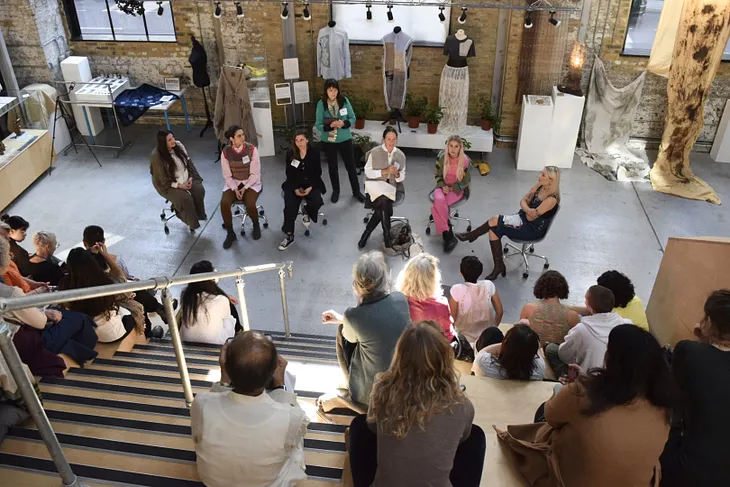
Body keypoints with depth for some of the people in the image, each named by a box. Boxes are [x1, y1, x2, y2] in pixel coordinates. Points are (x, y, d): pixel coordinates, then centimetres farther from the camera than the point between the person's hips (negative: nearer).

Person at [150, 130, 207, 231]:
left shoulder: (178, 145, -8)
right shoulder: (156, 156, -23)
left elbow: (188, 162, 3)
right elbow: (163, 180, -19)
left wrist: (191, 177, -9)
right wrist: (179, 186, -22)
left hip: (185, 178, 5)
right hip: (168, 184, -5)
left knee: (199, 190, -21)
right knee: (185, 198, -27)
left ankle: (198, 214, 1)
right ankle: (192, 221, -2)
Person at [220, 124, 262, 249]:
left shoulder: (252, 149, -14)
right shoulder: (225, 152, -9)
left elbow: (255, 174, -12)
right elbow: (227, 175, -4)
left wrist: (245, 188, -18)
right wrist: (235, 189, -17)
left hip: (251, 183, -2)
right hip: (233, 183, 2)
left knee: (250, 204, -29)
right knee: (224, 203, -25)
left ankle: (256, 226, 5)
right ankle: (230, 233, -4)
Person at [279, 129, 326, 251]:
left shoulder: (314, 153, -2)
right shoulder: (290, 155, 1)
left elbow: (318, 173, -3)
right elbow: (289, 175, 0)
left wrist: (310, 187, -18)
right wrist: (295, 189, -16)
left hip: (311, 184, 0)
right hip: (294, 185, 1)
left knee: (316, 202, -29)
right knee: (289, 206, -25)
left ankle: (307, 214, 9)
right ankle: (289, 236, -15)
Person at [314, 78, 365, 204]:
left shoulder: (344, 100, -8)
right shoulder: (321, 104, -12)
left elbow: (352, 118, -3)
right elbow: (318, 125, -12)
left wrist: (343, 123, -23)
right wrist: (331, 125, -30)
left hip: (345, 139, 1)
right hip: (328, 141, 0)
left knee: (351, 166, 9)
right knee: (332, 167, 15)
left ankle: (356, 191, 26)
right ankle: (335, 191, 35)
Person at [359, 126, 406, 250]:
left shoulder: (401, 155, 8)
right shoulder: (375, 152, -2)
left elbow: (402, 178, 11)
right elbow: (368, 172, -5)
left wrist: (397, 174, -12)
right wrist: (384, 171, -16)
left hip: (390, 186, 3)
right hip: (374, 184, -3)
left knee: (382, 207, -27)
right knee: (384, 202, -31)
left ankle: (367, 232, -8)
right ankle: (387, 238, -21)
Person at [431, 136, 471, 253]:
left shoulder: (465, 161, -12)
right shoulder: (441, 157, -5)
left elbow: (466, 181, -3)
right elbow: (438, 175, 7)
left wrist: (452, 188, -14)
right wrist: (443, 186, -11)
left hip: (458, 190, -3)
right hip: (443, 186, 3)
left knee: (435, 207, -30)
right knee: (439, 200, -34)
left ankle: (446, 234, -16)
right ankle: (449, 235, -27)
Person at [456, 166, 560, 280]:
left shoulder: (551, 199, -27)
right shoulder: (540, 186, -3)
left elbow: (531, 218, -23)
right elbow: (523, 201, -1)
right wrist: (527, 209, -21)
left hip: (533, 229, -8)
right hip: (524, 217, 8)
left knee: (494, 221, -14)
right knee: (494, 230, -9)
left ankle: (471, 235, 13)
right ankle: (499, 266, -3)